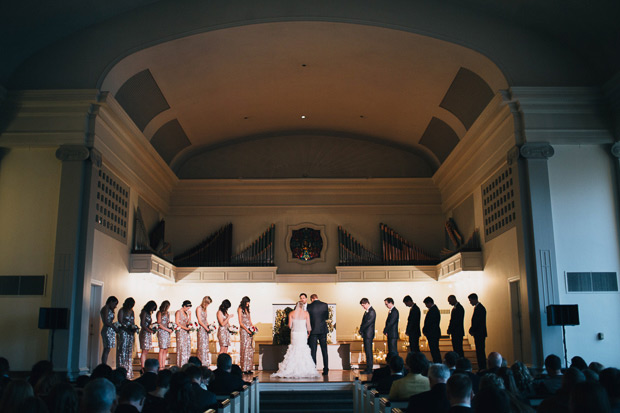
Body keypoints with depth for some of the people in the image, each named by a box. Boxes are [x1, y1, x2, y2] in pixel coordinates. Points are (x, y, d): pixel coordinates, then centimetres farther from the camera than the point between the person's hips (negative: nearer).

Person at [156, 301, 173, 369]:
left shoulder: (168, 313, 17)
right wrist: (168, 329, -9)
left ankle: (163, 366, 6)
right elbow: (159, 324, -7)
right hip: (162, 332, -7)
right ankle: (160, 366, -6)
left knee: (166, 350, 3)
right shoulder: (160, 313, -3)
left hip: (167, 332, 7)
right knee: (162, 349, -8)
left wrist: (170, 328, 2)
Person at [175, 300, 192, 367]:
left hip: (186, 332, 7)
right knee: (182, 348, -8)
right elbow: (177, 323, -11)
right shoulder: (178, 312, -6)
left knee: (188, 348, 3)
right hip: (181, 332, -7)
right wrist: (186, 328, -18)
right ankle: (181, 365, -4)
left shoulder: (186, 312, 15)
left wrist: (190, 315, 1)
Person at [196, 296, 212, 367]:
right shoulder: (199, 308, -7)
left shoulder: (205, 309, 16)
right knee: (202, 346, -8)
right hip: (201, 329, -8)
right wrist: (206, 328, -13)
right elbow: (200, 321, -12)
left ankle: (206, 363, 9)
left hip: (206, 329, 8)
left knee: (206, 346, 7)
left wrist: (209, 326, 5)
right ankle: (201, 364, -5)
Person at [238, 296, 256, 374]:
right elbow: (240, 323, -8)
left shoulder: (247, 309, 17)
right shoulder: (240, 309, -3)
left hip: (249, 330, 7)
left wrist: (253, 326, 0)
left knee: (250, 349, 4)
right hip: (244, 330, -7)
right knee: (245, 348, -7)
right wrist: (247, 330, -14)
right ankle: (244, 368, -4)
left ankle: (248, 368, 7)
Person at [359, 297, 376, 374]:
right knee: (367, 351, 11)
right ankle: (368, 369, 17)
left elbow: (368, 323, -18)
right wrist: (361, 330, 5)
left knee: (369, 352, -6)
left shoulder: (372, 312, -14)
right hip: (365, 335, 9)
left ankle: (369, 370, -2)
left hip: (369, 335, -9)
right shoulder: (366, 311, 16)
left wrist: (361, 329, -7)